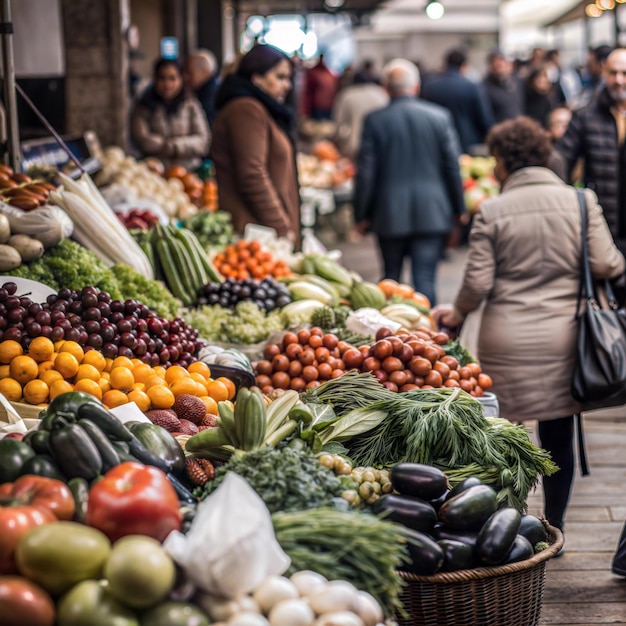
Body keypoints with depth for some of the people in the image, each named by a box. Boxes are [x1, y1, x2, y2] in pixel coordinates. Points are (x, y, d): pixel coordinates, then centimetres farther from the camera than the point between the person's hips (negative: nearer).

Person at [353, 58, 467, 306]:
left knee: (391, 279, 14)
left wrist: (362, 215, 5)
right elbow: (453, 167, 1)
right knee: (425, 279, -1)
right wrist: (459, 209, 11)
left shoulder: (374, 120, -4)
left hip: (390, 214, 0)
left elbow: (365, 172, -3)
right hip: (432, 214, 0)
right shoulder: (439, 116, -1)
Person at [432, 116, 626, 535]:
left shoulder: (492, 212, -5)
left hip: (506, 338, -1)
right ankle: (553, 530, 21)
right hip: (562, 336, 2)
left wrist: (457, 314, 14)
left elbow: (478, 281, -5)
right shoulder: (581, 202, -1)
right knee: (559, 436, 12)